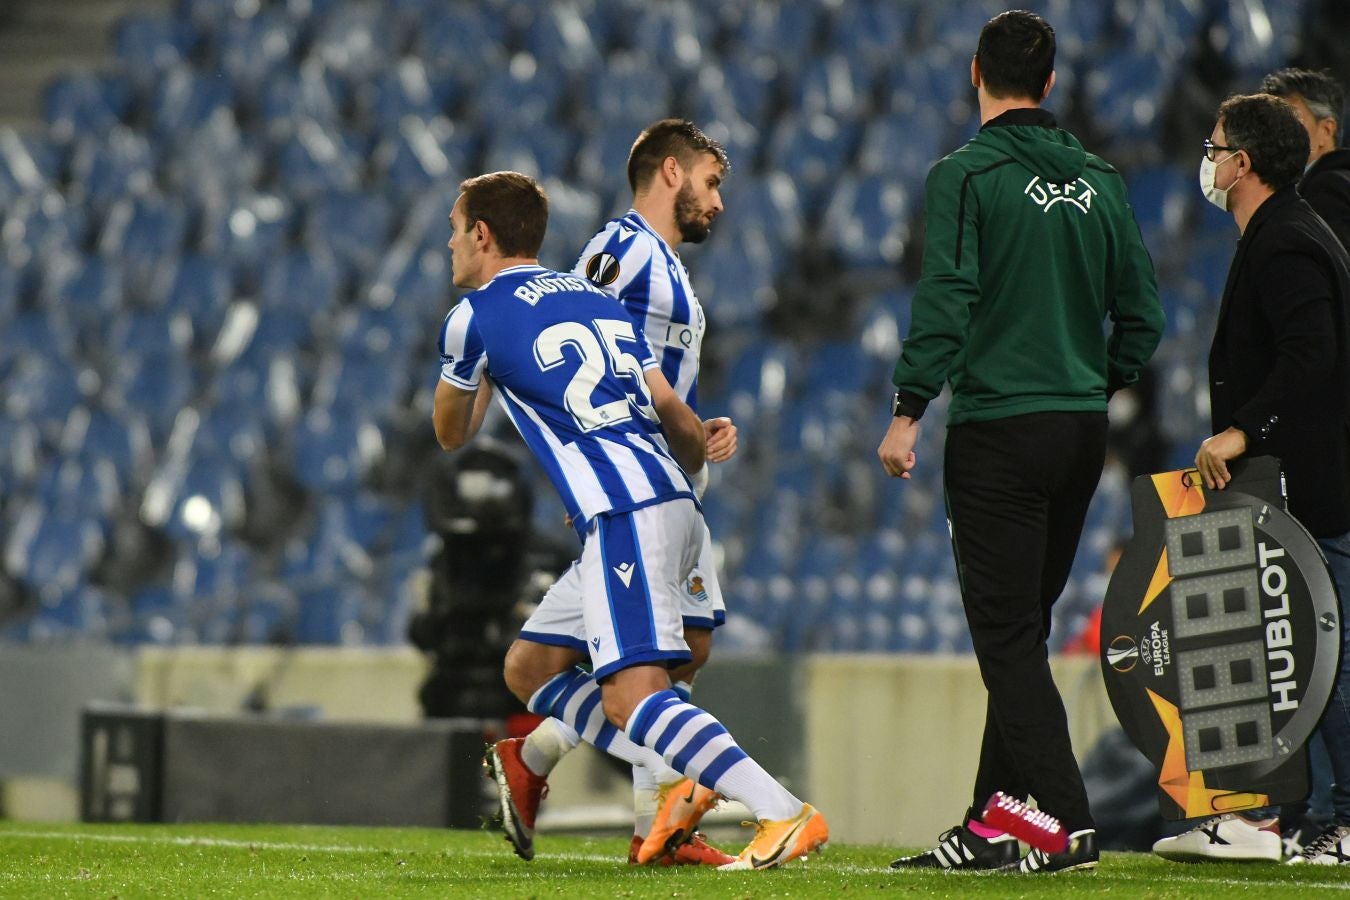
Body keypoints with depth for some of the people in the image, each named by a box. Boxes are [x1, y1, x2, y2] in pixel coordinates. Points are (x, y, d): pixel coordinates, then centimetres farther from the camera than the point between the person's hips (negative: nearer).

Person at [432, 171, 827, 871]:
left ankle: (785, 814, -28)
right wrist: (700, 456, 41)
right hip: (673, 500, 8)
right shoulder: (593, 296, 22)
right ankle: (687, 782, 3)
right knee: (529, 676, 15)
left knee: (629, 697, -16)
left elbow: (451, 436, 21)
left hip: (623, 515, -8)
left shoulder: (475, 316, 5)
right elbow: (669, 407, 20)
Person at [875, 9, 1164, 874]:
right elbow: (1142, 314, 10)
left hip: (999, 431, -6)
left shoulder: (966, 176, -9)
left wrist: (907, 412, -11)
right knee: (1023, 632, 14)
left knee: (1008, 637, -4)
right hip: (1083, 431, 6)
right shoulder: (1098, 179, 9)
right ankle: (991, 822, 17)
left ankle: (1071, 824, -13)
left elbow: (945, 304, -16)